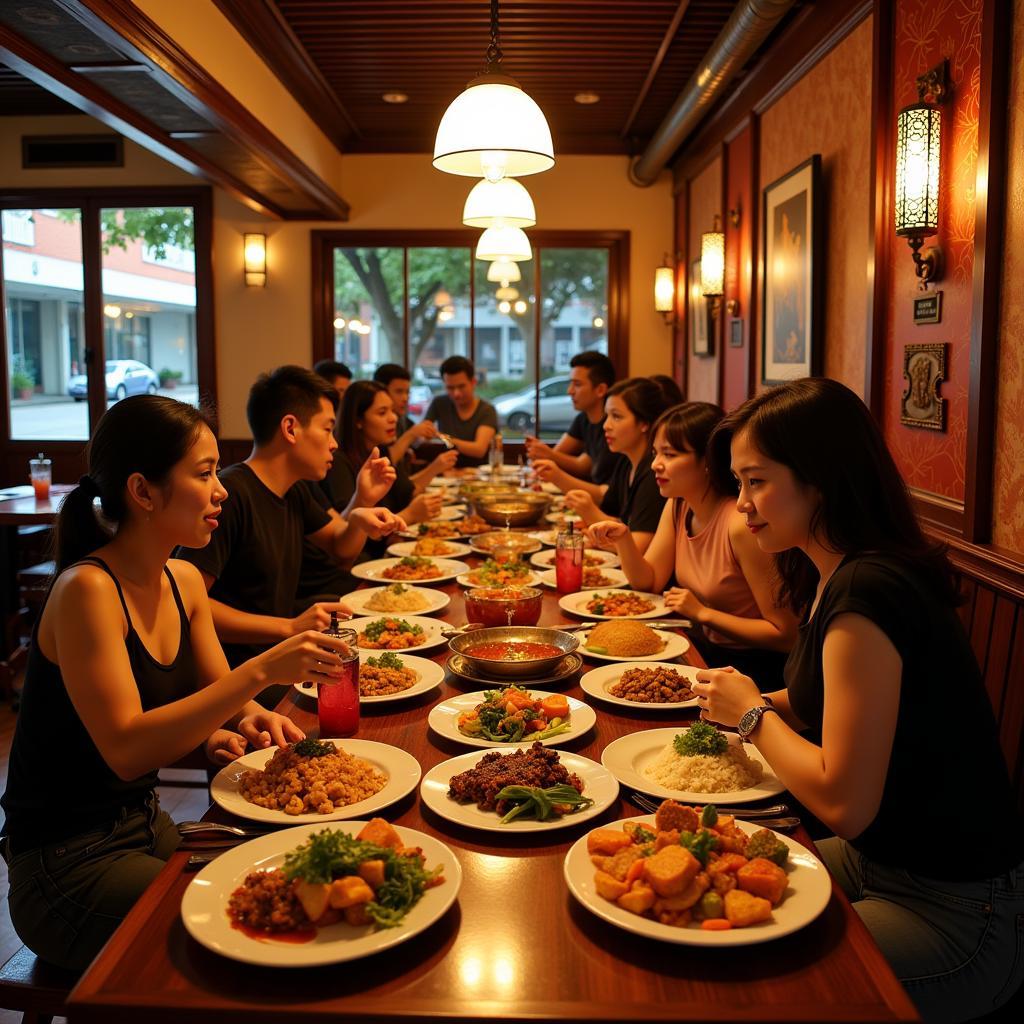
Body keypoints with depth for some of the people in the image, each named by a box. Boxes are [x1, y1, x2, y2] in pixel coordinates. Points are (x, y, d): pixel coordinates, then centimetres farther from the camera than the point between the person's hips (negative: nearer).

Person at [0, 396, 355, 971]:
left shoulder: (184, 581, 2)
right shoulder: (88, 590, -21)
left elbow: (217, 695, 11)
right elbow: (127, 750, -28)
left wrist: (248, 718, -13)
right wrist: (263, 671, -33)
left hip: (147, 826, 7)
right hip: (65, 865, -7)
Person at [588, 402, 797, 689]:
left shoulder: (741, 523, -25)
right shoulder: (676, 507, 1)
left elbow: (784, 633, -22)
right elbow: (648, 581, 5)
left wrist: (702, 612, -20)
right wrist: (623, 540, -12)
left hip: (749, 667, -7)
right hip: (702, 651, 7)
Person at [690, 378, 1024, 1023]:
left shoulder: (866, 595, -27)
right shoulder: (835, 577, 3)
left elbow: (843, 802, -25)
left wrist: (753, 713, -12)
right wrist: (765, 704, -3)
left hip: (955, 915, -9)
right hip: (881, 859, 9)